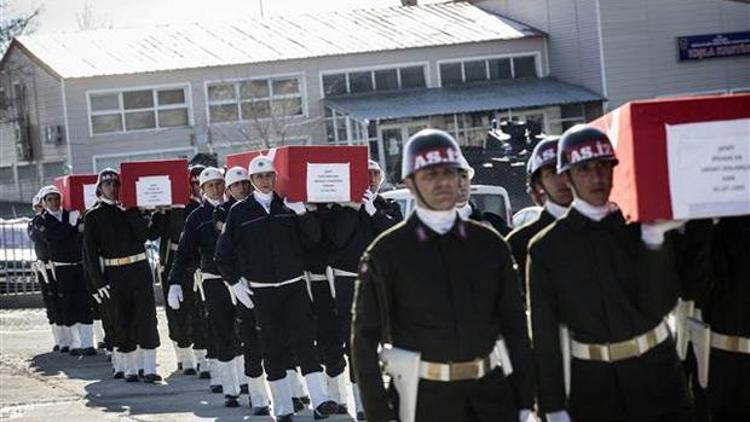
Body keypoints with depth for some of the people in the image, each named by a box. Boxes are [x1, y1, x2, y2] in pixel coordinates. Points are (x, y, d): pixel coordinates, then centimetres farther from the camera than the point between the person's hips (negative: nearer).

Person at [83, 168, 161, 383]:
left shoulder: (130, 209, 8)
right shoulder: (93, 216, 3)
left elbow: (143, 234, -8)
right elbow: (90, 251, 0)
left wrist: (129, 212, -11)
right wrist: (98, 281, -6)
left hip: (139, 268, 1)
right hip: (114, 274, -1)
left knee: (146, 317, -5)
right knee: (122, 321, 3)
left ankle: (150, 369, -4)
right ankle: (130, 369, 11)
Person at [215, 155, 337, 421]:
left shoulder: (289, 205, 5)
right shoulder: (240, 212, 2)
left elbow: (313, 238, 0)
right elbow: (223, 254, 7)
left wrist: (301, 212, -14)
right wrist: (235, 283, 0)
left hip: (294, 286, 0)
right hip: (261, 290, 0)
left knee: (304, 339, -10)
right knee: (272, 347, 3)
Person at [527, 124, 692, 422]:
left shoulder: (640, 227, 1)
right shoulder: (546, 248, -2)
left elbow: (660, 305, -8)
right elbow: (544, 333, -2)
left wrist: (653, 240, -17)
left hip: (655, 372, 1)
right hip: (592, 383, -1)